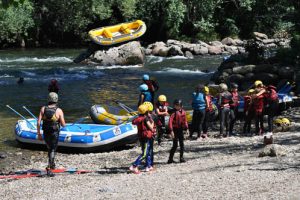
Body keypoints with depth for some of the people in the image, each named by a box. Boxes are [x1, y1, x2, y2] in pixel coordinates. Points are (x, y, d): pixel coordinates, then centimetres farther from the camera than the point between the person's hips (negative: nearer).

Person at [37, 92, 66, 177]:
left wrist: (39, 134, 1)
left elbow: (38, 122, -8)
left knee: (50, 148, 25)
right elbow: (63, 124, -9)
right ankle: (49, 168, -12)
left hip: (46, 133, 3)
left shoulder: (43, 109, -6)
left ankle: (52, 164, 40)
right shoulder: (59, 111, -14)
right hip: (54, 134, -3)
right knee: (52, 150, 4)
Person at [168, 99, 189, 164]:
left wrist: (187, 128, 8)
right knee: (175, 145, -6)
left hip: (180, 130, 6)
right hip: (175, 130, -6)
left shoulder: (183, 112, 4)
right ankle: (170, 159, 1)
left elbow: (185, 120, 15)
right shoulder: (174, 112, -15)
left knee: (182, 144, 8)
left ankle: (181, 158, 17)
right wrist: (171, 131, -27)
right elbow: (170, 121, -21)